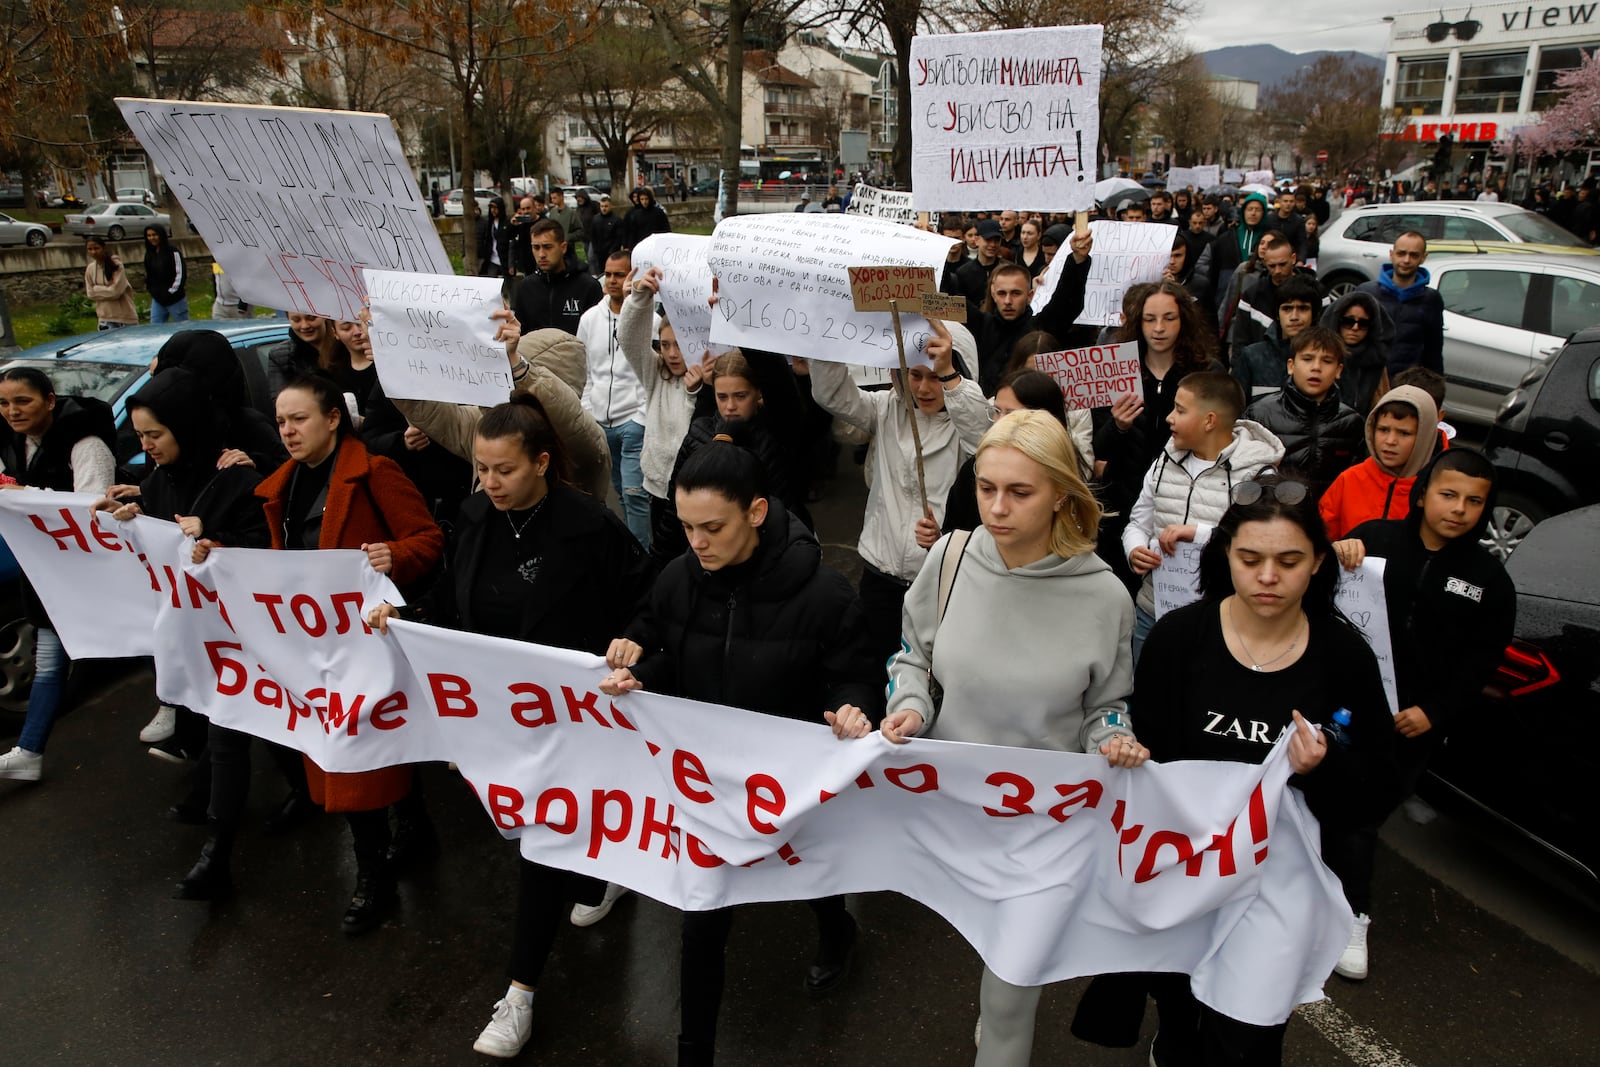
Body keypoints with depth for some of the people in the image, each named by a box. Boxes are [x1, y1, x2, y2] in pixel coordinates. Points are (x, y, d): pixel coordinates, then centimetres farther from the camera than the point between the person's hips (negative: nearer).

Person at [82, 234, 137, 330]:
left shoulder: (116, 265, -10)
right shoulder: (90, 269, 5)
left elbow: (116, 291, -15)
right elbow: (90, 293, 5)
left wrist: (97, 289, -6)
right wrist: (108, 288, -7)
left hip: (125, 316, -4)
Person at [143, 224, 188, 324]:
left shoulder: (173, 252, -9)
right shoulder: (149, 254, 12)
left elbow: (180, 274, -12)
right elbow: (148, 275, 20)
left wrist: (172, 291, -14)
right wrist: (149, 288, 6)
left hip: (175, 299, -7)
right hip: (157, 300, 7)